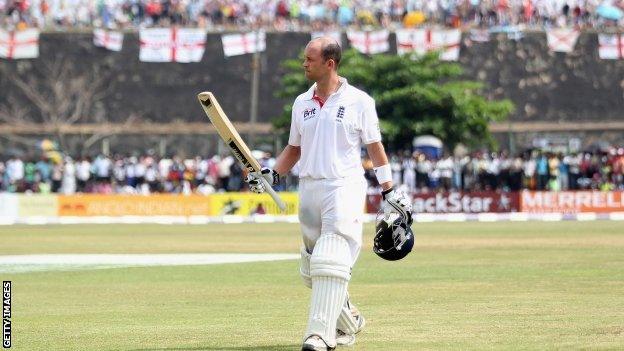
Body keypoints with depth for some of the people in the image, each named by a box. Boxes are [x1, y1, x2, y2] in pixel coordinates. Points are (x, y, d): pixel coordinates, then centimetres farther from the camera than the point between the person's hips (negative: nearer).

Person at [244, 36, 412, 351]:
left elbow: (374, 147, 3)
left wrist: (389, 192, 0)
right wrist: (272, 174, 3)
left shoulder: (359, 101, -1)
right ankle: (349, 322, 29)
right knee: (311, 270, 9)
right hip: (309, 189, 6)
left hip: (345, 187, -6)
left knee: (330, 262, -18)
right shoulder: (301, 103, 13)